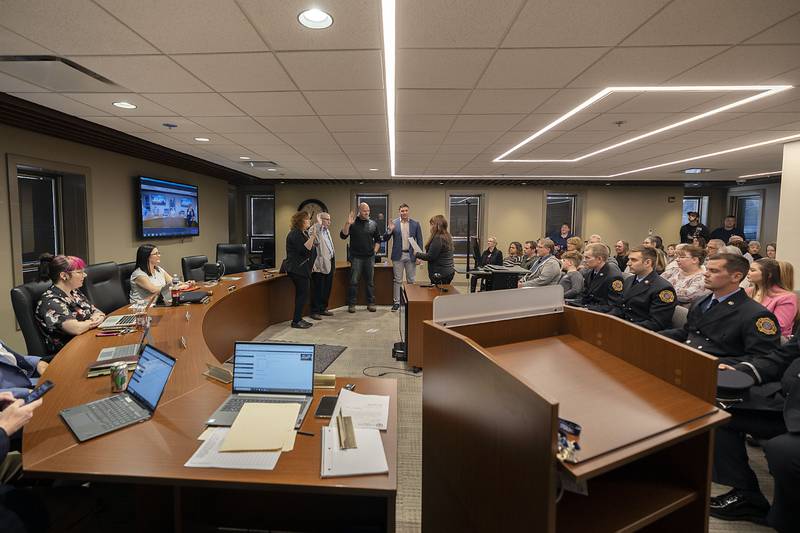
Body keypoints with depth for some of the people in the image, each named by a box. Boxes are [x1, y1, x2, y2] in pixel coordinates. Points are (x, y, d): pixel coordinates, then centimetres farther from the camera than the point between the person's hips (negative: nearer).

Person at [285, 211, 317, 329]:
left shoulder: (304, 232, 18)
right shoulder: (295, 233, -15)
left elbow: (310, 248, 25)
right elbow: (304, 249, -25)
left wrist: (313, 237, 14)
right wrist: (312, 236, -26)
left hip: (303, 269, 11)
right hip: (297, 269, -11)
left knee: (302, 294, 12)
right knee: (303, 294, -9)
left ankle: (298, 319, 19)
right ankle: (296, 321, -2)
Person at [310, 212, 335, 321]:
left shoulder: (327, 230, 18)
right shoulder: (315, 230, -10)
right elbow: (315, 241, -32)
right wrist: (319, 223, -32)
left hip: (330, 263, 9)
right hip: (320, 264, -9)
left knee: (327, 288, 15)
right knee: (318, 289, -3)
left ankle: (323, 308, 27)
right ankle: (315, 311, 7)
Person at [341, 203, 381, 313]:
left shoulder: (373, 224, 9)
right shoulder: (353, 223, 0)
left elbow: (378, 240, 18)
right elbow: (343, 236, -10)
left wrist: (375, 250, 6)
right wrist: (348, 224, -22)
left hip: (370, 257, 3)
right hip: (356, 257, -3)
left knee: (370, 281, 8)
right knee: (353, 281, 0)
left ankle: (371, 303, 17)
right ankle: (351, 304, 8)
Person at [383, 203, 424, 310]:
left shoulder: (415, 224, 2)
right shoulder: (393, 223, 1)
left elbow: (419, 241, 4)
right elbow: (385, 239, 1)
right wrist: (390, 230, -17)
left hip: (411, 255, 1)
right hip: (398, 255, 0)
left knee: (411, 280, 8)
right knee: (397, 280, 5)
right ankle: (396, 302, 13)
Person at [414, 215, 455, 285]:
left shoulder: (438, 238, -18)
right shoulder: (447, 236, 12)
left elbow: (430, 257, -18)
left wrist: (418, 254, -4)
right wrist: (425, 253, 15)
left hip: (440, 274, -10)